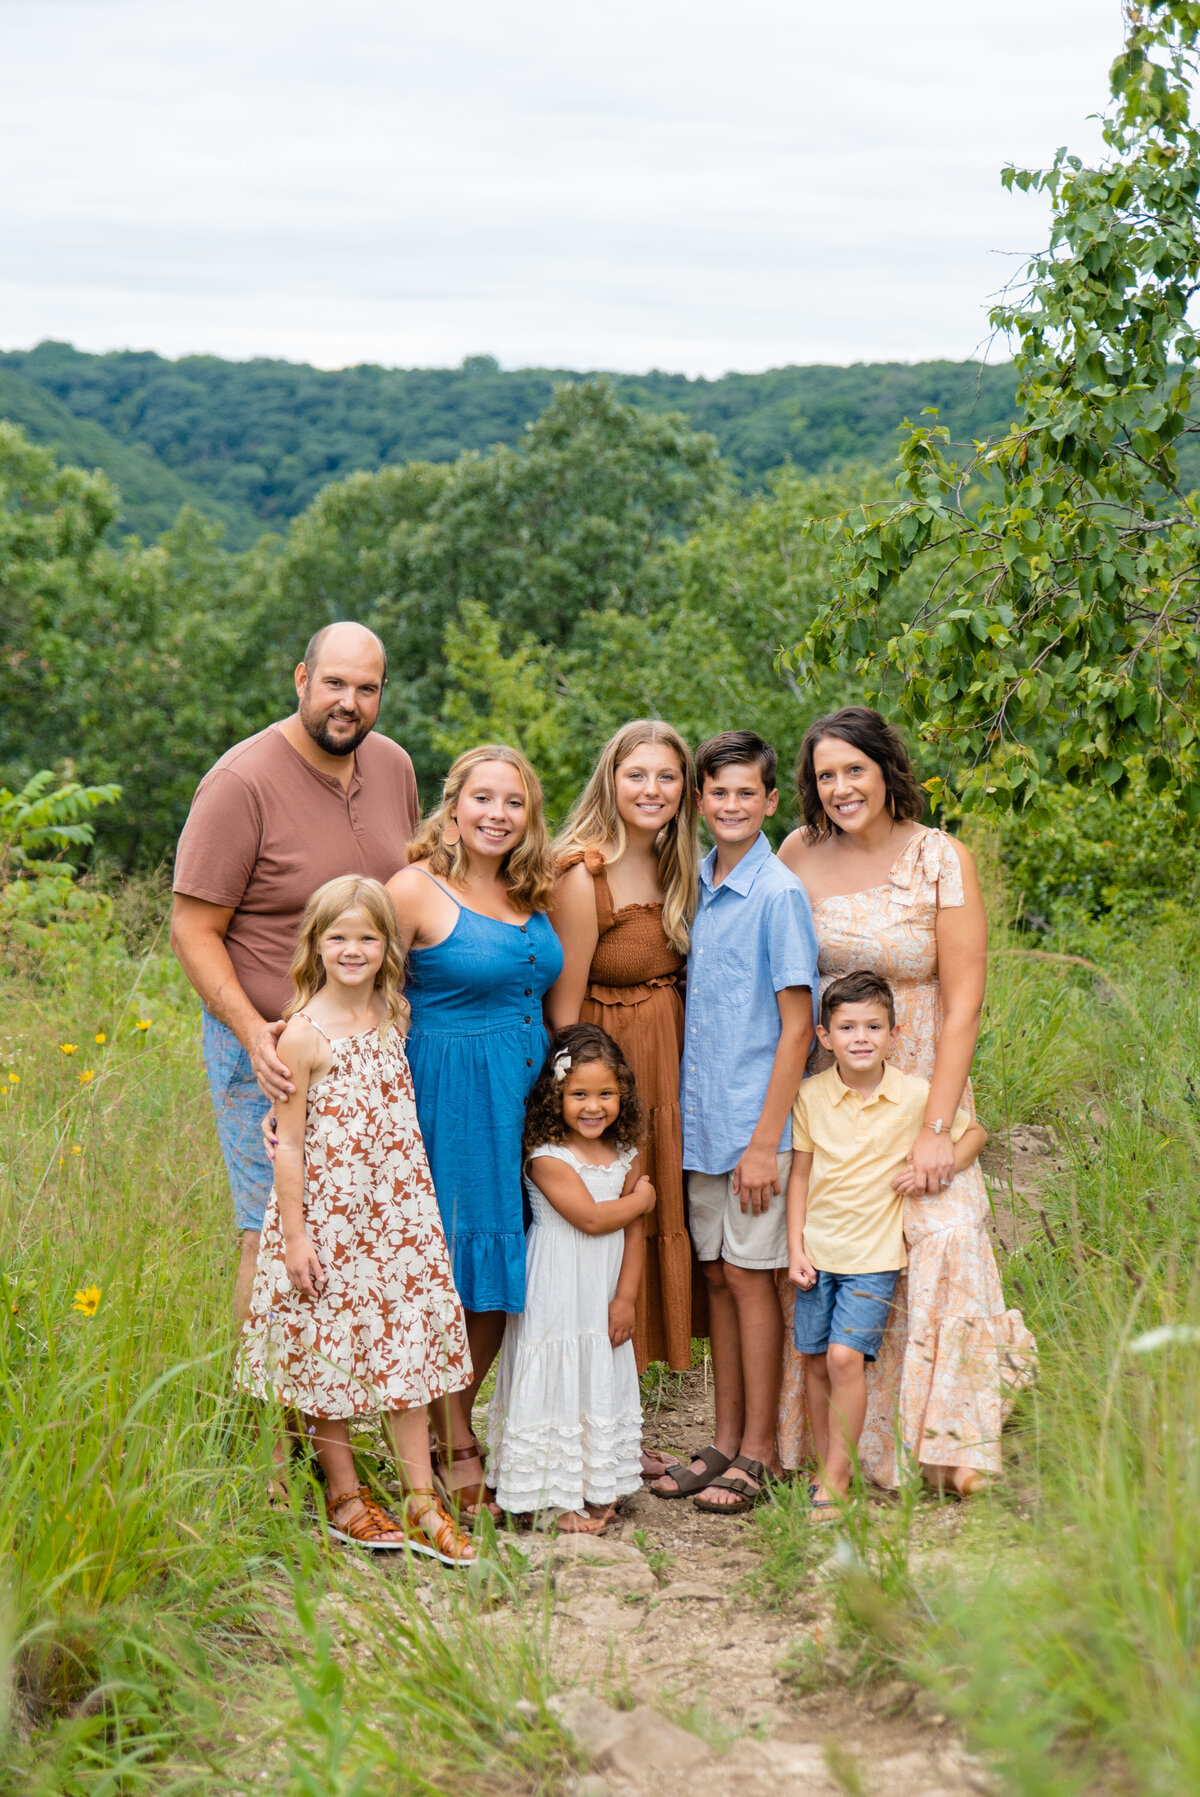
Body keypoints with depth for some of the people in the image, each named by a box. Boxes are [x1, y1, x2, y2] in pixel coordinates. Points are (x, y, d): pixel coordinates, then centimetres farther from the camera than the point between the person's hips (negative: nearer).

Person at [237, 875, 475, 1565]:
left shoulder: (394, 1016, 7)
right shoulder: (304, 1033, -11)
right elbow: (288, 1141, -10)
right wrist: (294, 1233, -13)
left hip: (399, 1212, 5)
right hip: (329, 1216, -5)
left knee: (408, 1342, 6)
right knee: (332, 1346, 5)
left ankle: (421, 1501, 13)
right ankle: (345, 1496, 20)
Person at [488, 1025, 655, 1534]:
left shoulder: (625, 1157, 4)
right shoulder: (547, 1159, -14)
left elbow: (633, 1234, 4)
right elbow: (593, 1217, -20)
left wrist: (625, 1298, -3)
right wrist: (642, 1198, -5)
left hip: (604, 1295, 6)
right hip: (557, 1295, -6)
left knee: (602, 1383, 11)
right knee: (556, 1383, -2)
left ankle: (598, 1489, 22)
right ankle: (558, 1498, 5)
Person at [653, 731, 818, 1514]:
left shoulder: (778, 893, -11)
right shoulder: (697, 886, 9)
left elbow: (796, 1025, -12)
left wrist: (765, 1140, -15)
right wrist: (691, 1109, 10)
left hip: (756, 1118, -6)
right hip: (702, 1117, 6)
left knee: (750, 1273, -1)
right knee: (716, 1272, 11)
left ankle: (761, 1451, 9)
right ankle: (726, 1440, 20)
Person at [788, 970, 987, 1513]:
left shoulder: (916, 1095, -8)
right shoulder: (811, 1095, -3)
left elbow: (974, 1133, 6)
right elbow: (800, 1172, 4)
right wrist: (795, 1249, 0)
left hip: (874, 1253, -3)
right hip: (816, 1250, 3)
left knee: (846, 1355, -14)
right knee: (815, 1361, 6)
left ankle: (837, 1478, -4)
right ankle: (824, 1467, 20)